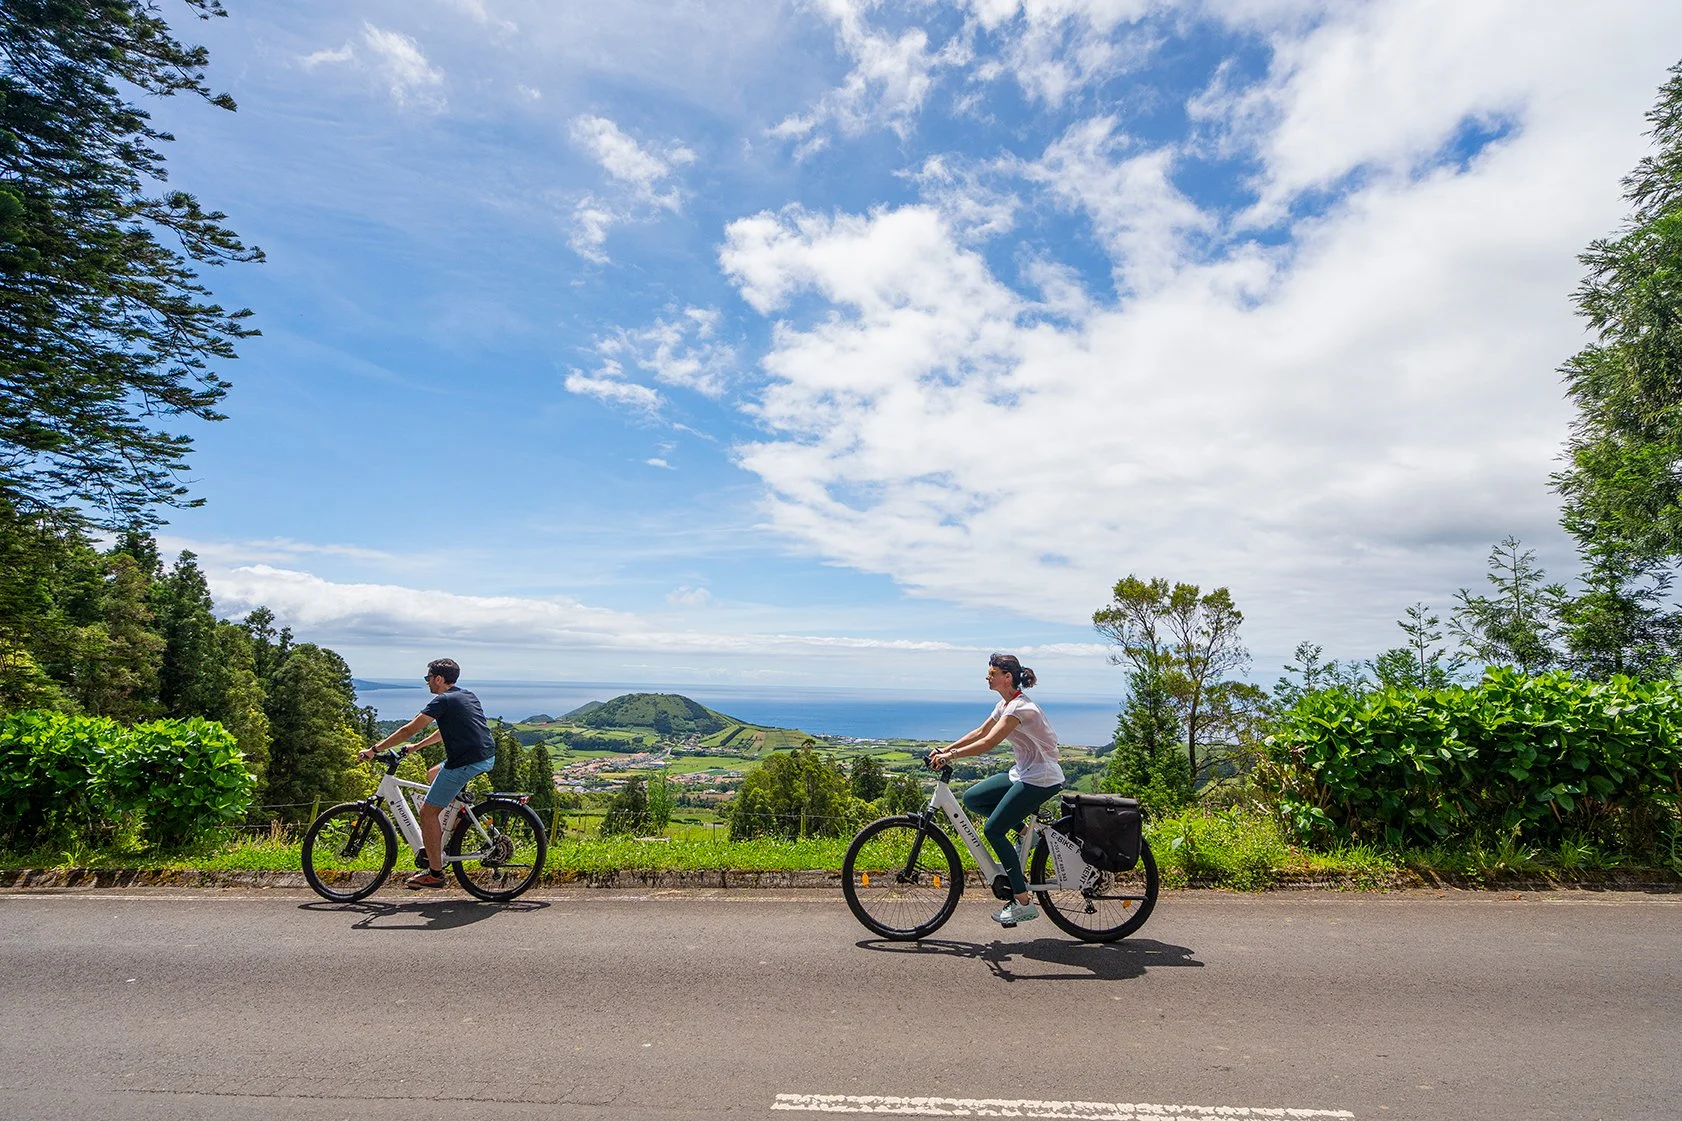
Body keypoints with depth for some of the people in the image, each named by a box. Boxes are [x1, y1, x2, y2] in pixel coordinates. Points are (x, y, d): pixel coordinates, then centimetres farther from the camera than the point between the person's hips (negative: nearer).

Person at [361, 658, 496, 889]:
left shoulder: (443, 700, -6)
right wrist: (416, 747, 35)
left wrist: (375, 749, 2)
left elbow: (409, 729, -6)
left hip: (465, 762, -9)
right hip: (487, 757, 9)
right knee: (433, 775, 31)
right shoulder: (468, 696, 20)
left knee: (427, 812, 2)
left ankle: (435, 873, 6)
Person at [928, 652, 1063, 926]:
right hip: (1022, 774, 9)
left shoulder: (1019, 707, -20)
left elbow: (988, 743, -28)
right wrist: (945, 749, 4)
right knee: (971, 798, 4)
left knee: (993, 830, -11)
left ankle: (1024, 903, -3)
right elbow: (979, 733, 13)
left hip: (1041, 780, -9)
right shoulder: (1005, 704, 10)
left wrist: (952, 755, -27)